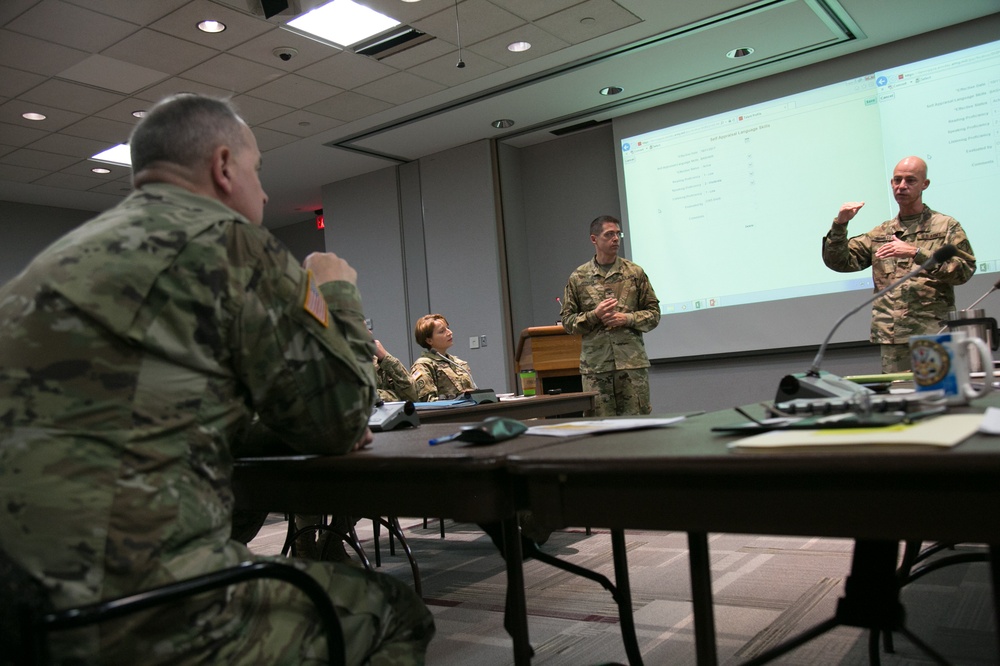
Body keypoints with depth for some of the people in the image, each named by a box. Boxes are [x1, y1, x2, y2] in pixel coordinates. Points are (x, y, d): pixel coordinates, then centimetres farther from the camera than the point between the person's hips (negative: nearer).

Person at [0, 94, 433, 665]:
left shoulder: (74, 250, 17)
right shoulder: (231, 240, -9)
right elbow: (339, 419, -4)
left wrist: (326, 425, 22)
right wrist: (337, 292, 12)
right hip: (135, 616, -9)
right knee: (396, 614, 7)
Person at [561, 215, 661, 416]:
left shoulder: (635, 272, 7)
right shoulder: (578, 277, 6)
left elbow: (653, 313, 7)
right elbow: (567, 320, 6)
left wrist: (627, 319, -10)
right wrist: (594, 315, -11)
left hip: (633, 362, 0)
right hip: (595, 365, 0)